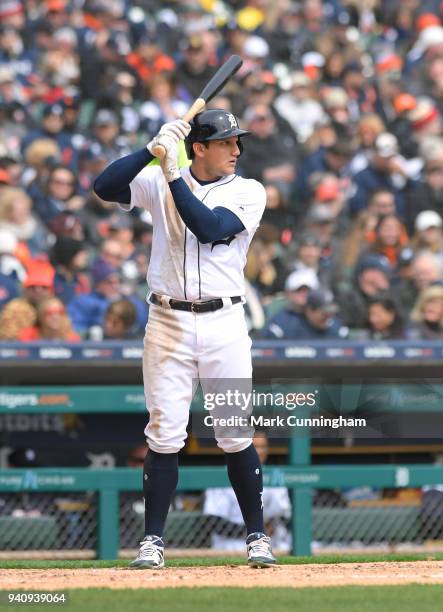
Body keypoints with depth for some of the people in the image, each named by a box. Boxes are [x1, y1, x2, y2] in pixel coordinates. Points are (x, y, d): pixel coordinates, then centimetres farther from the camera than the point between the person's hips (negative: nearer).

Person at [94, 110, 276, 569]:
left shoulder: (248, 192, 1)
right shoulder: (158, 182, 4)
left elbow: (209, 228, -15)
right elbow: (105, 187, -10)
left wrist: (172, 174, -14)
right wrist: (153, 151, -19)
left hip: (223, 322, 0)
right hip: (168, 322, 0)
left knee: (236, 436, 0)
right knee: (165, 435, -1)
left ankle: (256, 537, 10)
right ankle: (152, 540, 6)